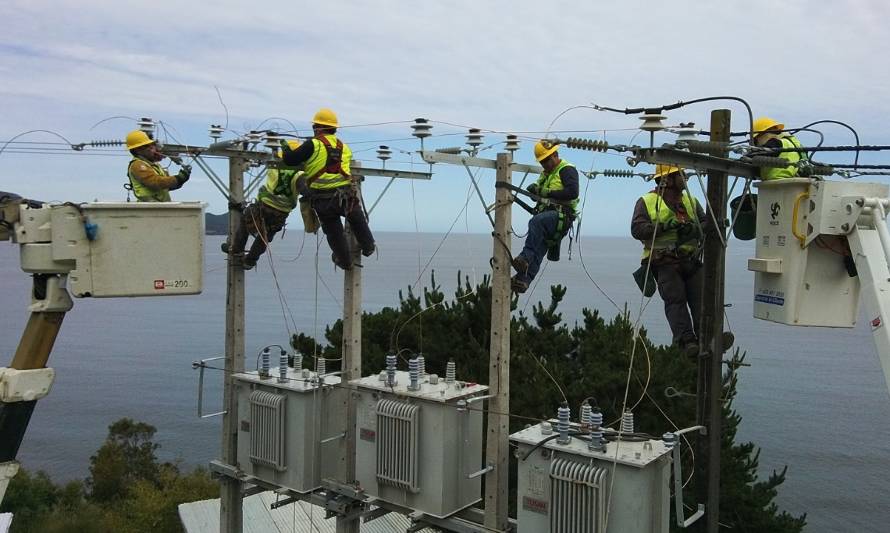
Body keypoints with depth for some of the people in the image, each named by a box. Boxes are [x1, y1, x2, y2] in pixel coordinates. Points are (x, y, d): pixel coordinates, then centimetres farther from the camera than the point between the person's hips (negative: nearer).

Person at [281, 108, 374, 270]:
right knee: (358, 221, 28)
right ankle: (368, 247, 43)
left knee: (333, 231, 17)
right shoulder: (344, 147, 7)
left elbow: (290, 160, -9)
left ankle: (345, 261, 31)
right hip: (346, 195, 2)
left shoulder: (313, 145, -8)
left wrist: (286, 149, 13)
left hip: (323, 201, -2)